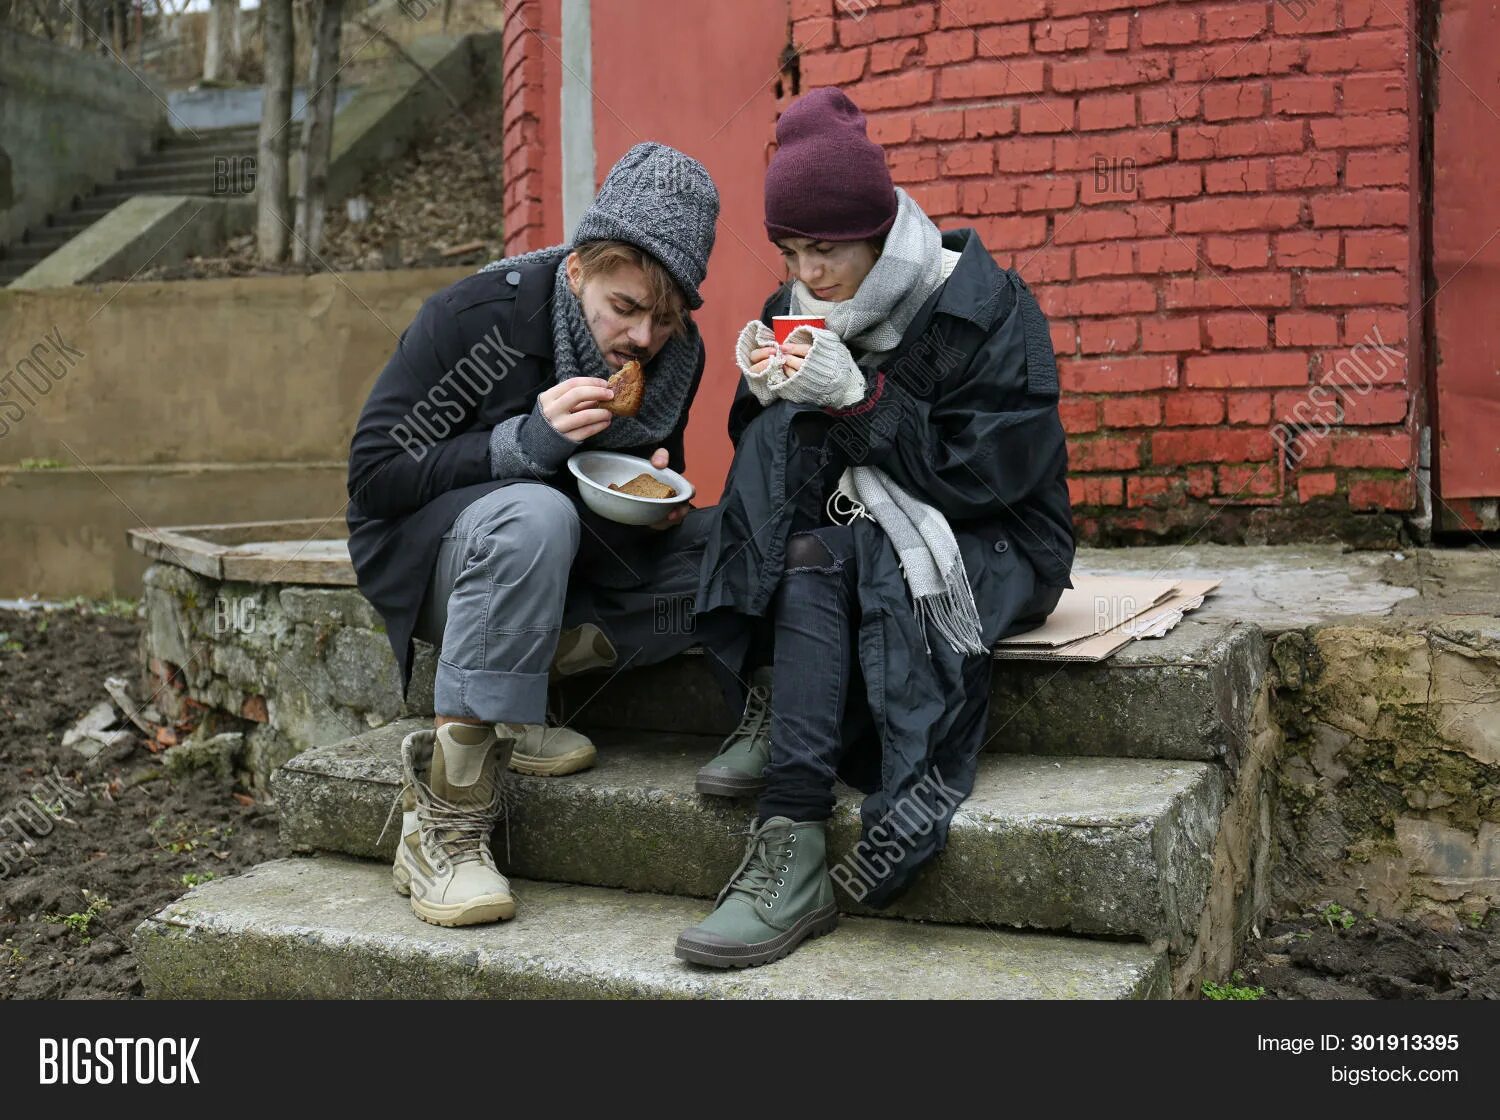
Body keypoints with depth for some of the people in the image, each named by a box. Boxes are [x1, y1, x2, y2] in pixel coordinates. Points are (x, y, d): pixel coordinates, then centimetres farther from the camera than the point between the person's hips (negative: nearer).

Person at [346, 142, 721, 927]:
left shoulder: (677, 355, -6)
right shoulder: (479, 316, -20)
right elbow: (373, 475, -19)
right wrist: (523, 443, -31)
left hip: (569, 565, 5)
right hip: (425, 552, -5)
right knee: (535, 515, -40)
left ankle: (498, 696, -15)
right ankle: (444, 825, -33)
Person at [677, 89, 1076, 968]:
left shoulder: (986, 308, -11)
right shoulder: (804, 312, 4)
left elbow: (989, 473, -19)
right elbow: (770, 462, 6)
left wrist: (857, 398, -26)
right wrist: (763, 393, -16)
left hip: (995, 549, -5)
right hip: (859, 547, 5)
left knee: (819, 555, -34)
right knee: (784, 429, -22)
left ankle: (791, 841, -36)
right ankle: (777, 720, -29)